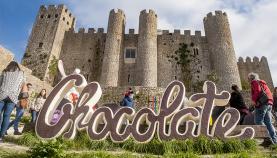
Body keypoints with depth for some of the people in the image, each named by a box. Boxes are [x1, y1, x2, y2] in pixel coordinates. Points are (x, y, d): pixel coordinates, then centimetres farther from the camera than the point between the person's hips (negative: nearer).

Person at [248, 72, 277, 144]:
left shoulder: (255, 82, 2)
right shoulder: (262, 83, 28)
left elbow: (258, 90, -16)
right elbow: (268, 93, 24)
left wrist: (254, 100, -11)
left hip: (262, 104, -9)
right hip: (269, 103, 9)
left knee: (258, 121, -6)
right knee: (268, 122, 11)